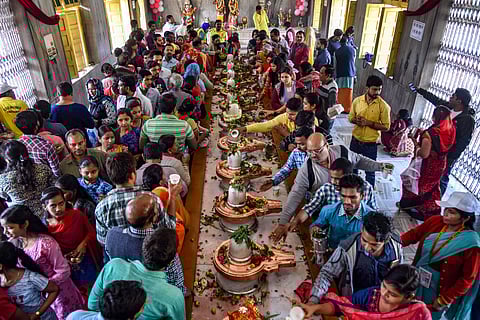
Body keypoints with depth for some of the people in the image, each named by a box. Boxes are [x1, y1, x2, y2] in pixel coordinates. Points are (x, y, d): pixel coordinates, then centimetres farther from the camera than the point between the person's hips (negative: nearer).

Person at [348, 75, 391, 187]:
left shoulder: (383, 106, -13)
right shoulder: (357, 100, -3)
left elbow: (386, 126, -10)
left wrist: (369, 123, -21)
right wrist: (356, 120, -15)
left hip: (370, 144, -4)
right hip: (356, 140, 4)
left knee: (370, 171, 8)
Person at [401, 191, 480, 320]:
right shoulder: (435, 221, -12)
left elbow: (468, 278, -16)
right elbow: (414, 234, 2)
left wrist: (444, 300, -13)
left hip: (438, 292, -4)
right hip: (417, 281, 4)